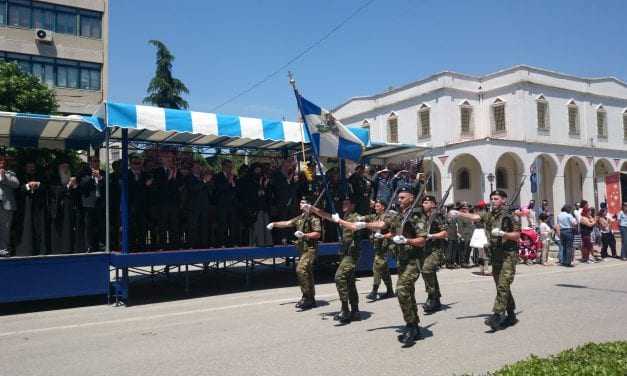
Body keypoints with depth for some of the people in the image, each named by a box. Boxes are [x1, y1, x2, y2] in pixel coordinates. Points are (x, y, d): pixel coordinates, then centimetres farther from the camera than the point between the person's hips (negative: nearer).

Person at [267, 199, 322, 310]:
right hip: (302, 249, 9)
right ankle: (311, 300, 19)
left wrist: (304, 235, -22)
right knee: (307, 273, 11)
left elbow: (318, 234, -13)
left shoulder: (314, 218, -8)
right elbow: (287, 223, 15)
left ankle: (307, 296, -14)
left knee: (301, 269, -21)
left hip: (310, 249, -9)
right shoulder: (300, 218, 16)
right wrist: (274, 224, 3)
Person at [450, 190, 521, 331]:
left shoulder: (508, 215, -7)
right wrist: (459, 214, -13)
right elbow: (475, 217, -1)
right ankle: (511, 315, 21)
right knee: (502, 287, 11)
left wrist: (502, 233, -21)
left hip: (508, 255, -7)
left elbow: (517, 235, -7)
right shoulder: (490, 215, 11)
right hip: (495, 255, 7)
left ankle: (497, 315, -17)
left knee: (503, 285, -13)